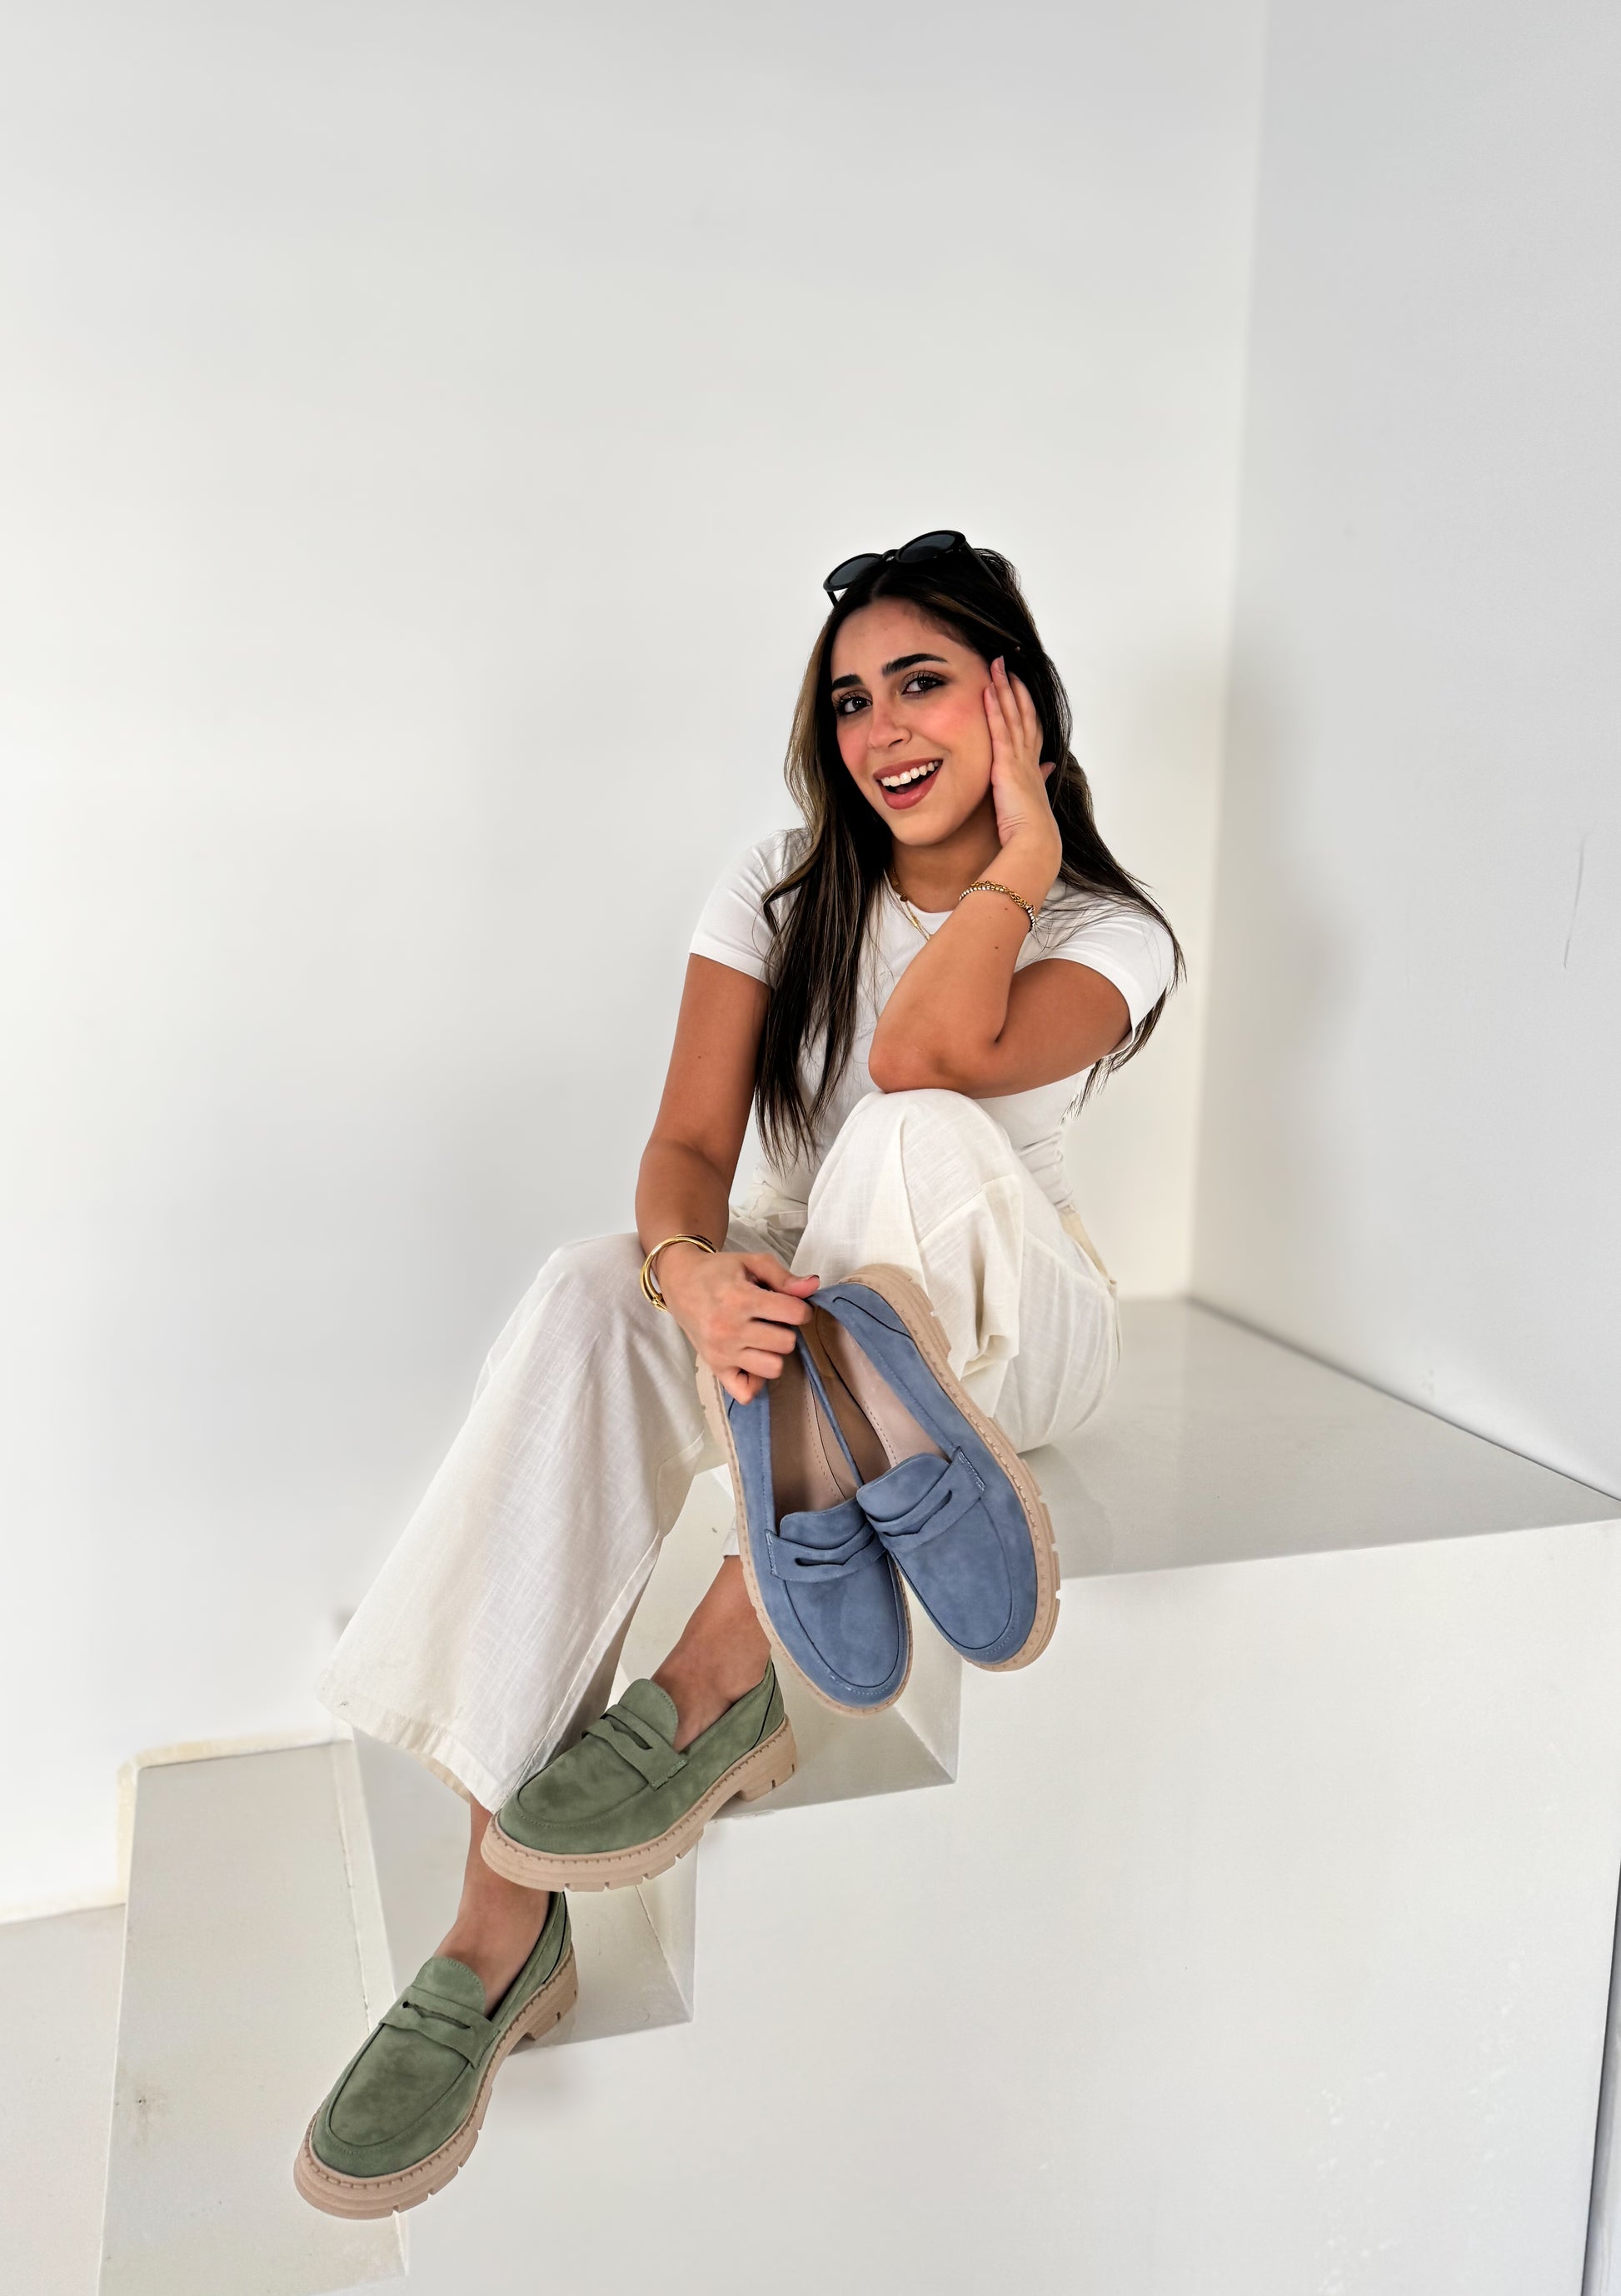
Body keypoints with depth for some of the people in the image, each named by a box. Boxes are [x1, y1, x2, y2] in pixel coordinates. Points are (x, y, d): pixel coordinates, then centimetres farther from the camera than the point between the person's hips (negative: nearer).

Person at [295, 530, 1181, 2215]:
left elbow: (925, 1056, -28)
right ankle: (499, 1921, -30)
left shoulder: (1111, 935, -5)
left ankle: (718, 1667, -32)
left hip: (1010, 1335, -2)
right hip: (798, 1296, 3)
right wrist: (690, 1266, -33)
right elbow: (687, 1141, -11)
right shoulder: (782, 887, 2)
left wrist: (1021, 849, -18)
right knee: (591, 1295, -32)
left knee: (910, 1132, -35)